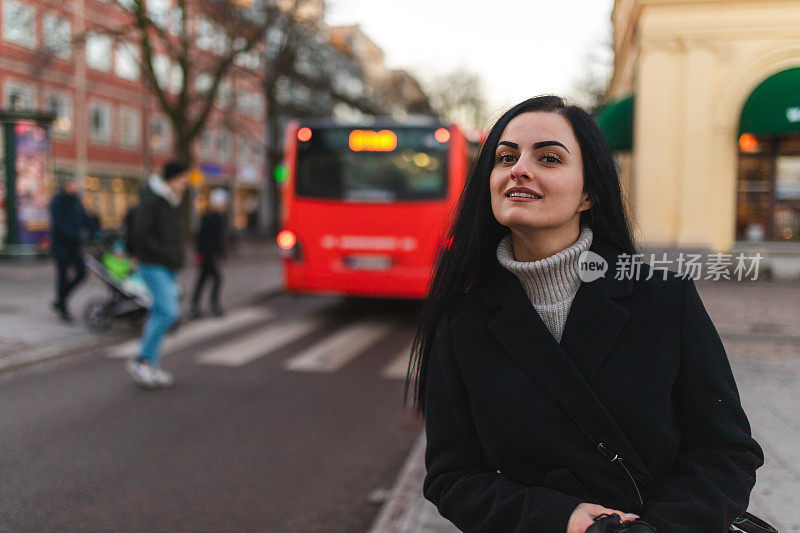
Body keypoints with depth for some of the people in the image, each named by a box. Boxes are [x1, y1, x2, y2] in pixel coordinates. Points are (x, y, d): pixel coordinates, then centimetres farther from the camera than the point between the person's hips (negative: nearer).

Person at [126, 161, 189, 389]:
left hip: (167, 267, 9)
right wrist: (168, 255, -18)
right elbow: (141, 235, -19)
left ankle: (152, 368, 15)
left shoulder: (172, 202, 16)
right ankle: (142, 360, -5)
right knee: (168, 312, -16)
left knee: (159, 314, 10)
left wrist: (177, 256, 10)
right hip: (154, 266, -9)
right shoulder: (150, 201, -13)